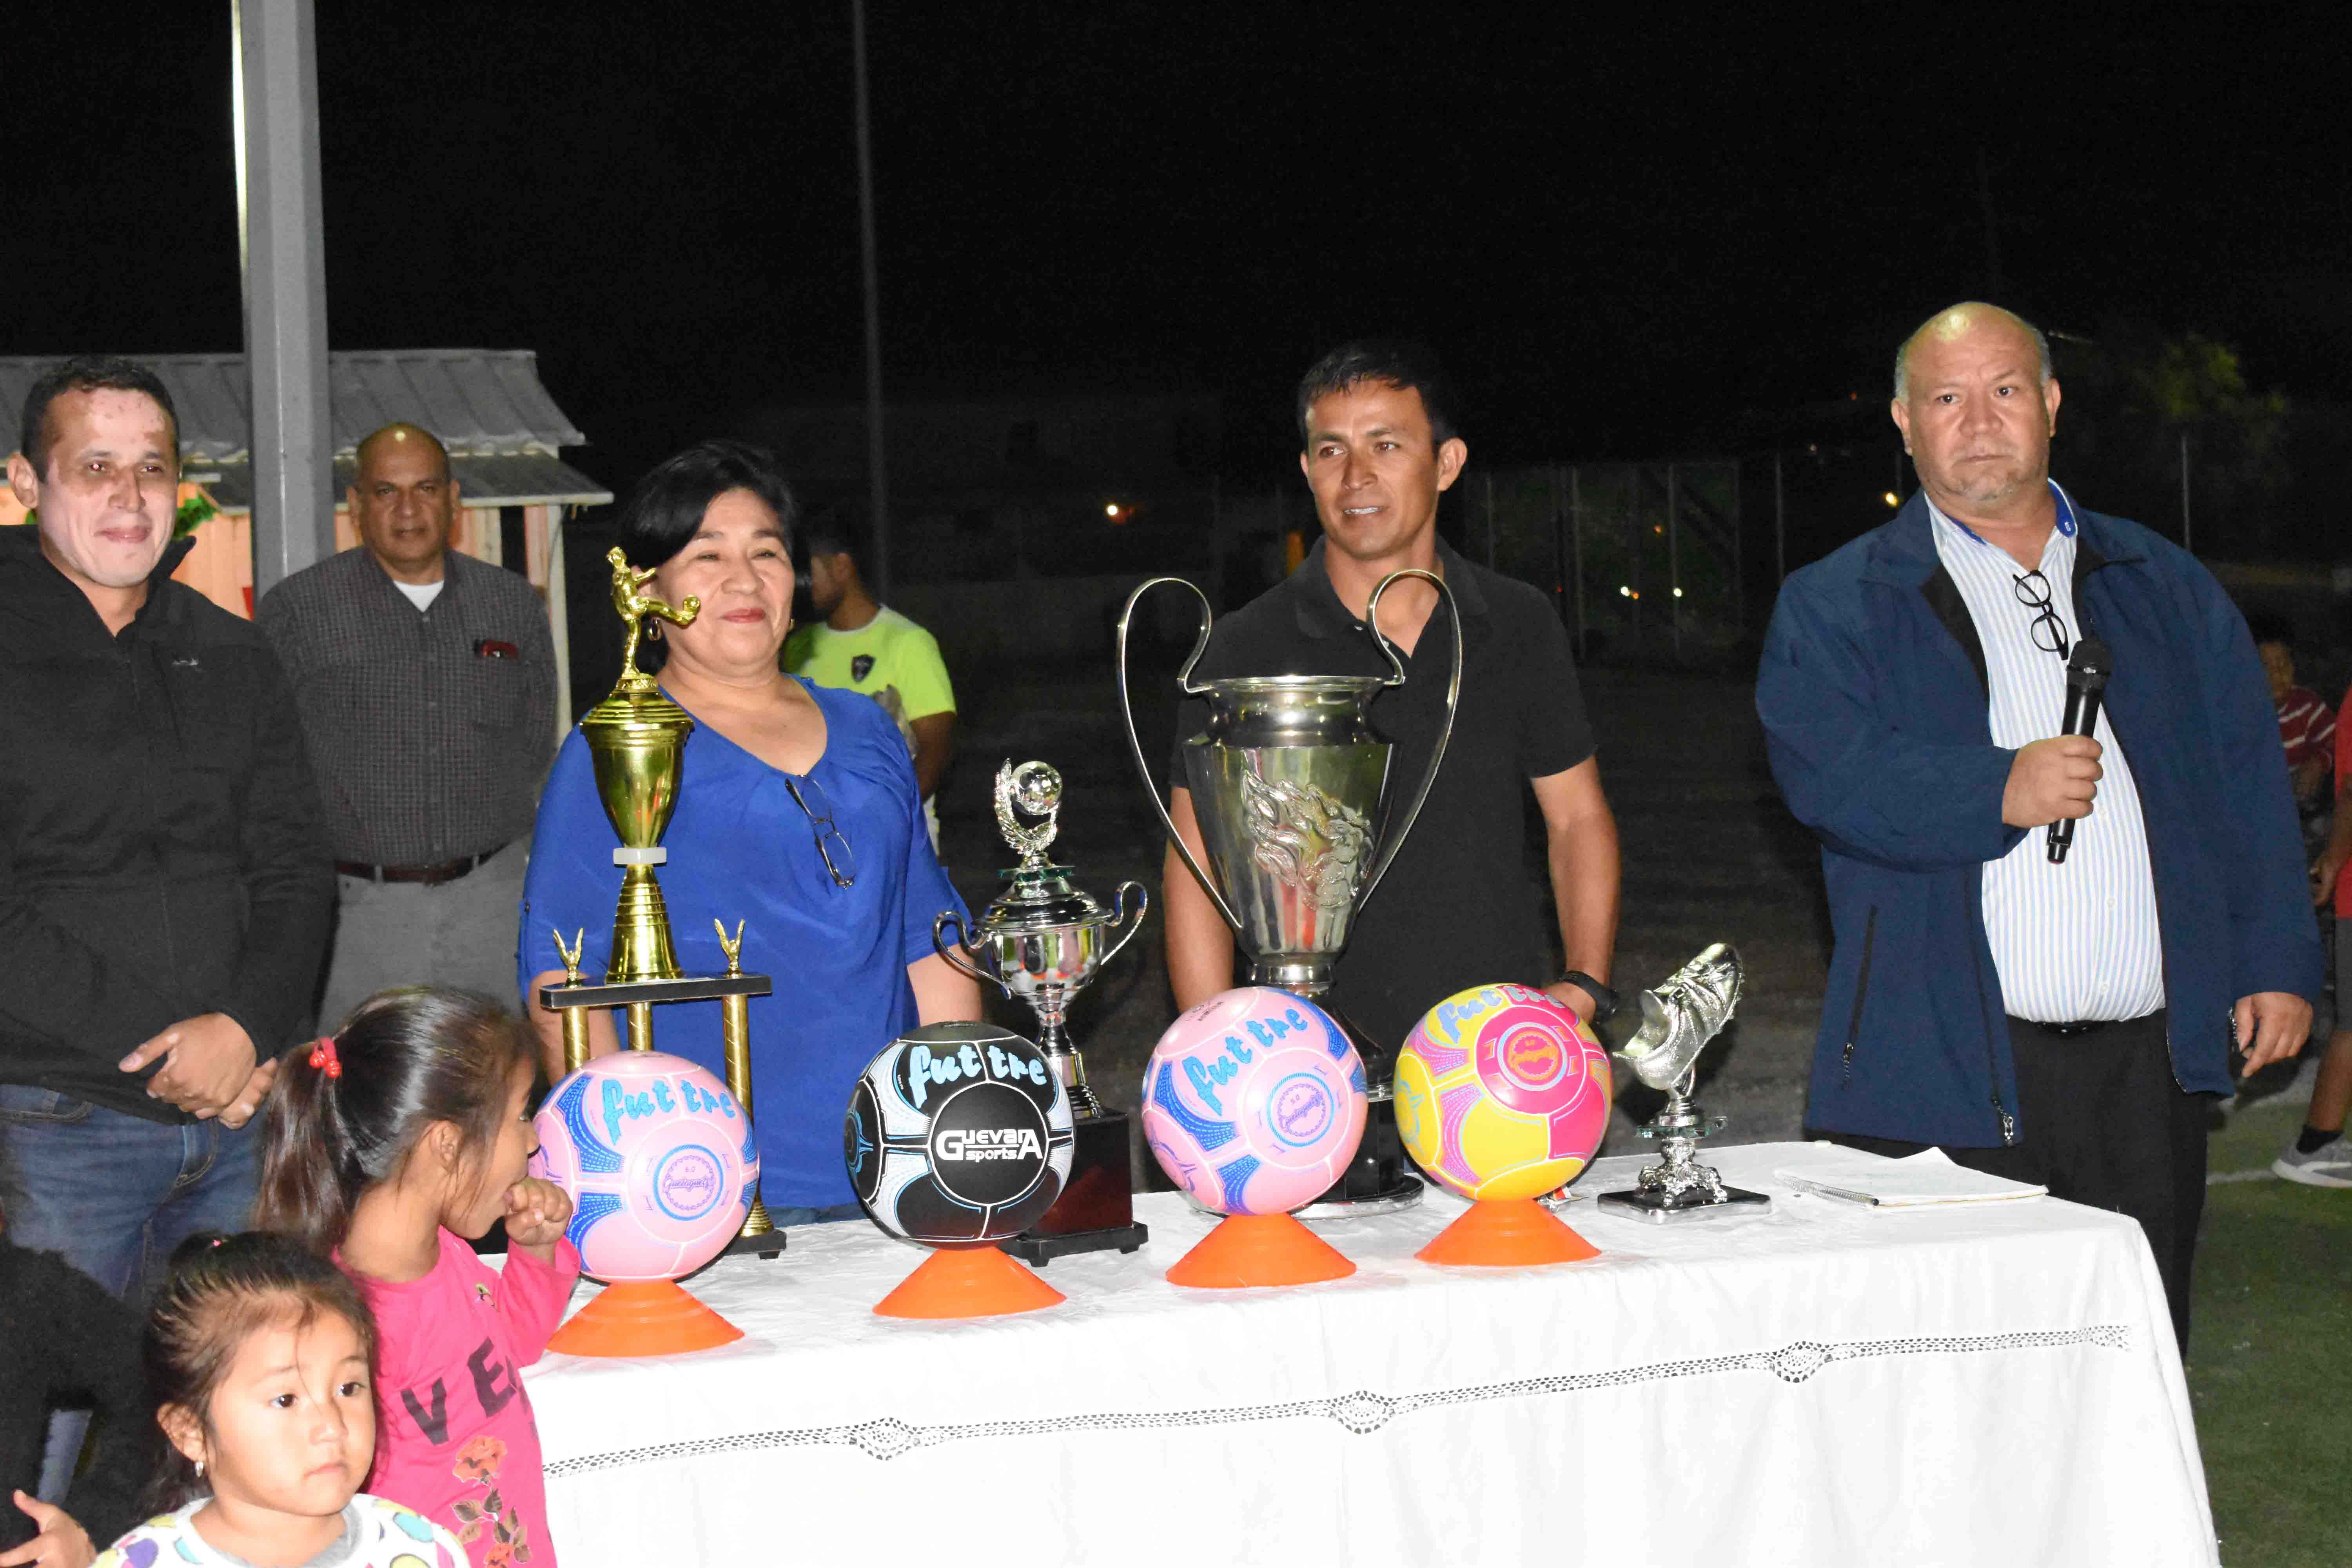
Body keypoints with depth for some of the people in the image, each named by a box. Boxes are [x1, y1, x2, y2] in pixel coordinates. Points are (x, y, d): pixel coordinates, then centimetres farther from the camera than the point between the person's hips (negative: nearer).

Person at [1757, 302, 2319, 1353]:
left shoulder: (2165, 587, 17)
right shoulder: (1834, 606, 6)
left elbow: (2249, 784, 15)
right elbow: (1828, 777, -9)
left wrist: (2275, 958, 6)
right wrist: (1999, 792, -21)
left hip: (2146, 1068, 3)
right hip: (1940, 1075, -3)